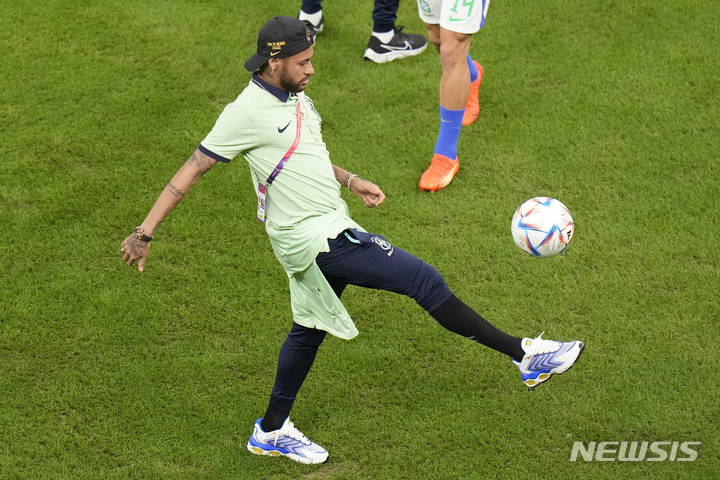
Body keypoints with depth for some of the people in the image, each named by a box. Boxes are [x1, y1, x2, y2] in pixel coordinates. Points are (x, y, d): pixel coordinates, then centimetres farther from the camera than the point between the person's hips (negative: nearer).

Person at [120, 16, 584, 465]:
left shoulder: (294, 96, 9)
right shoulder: (248, 112, -18)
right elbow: (193, 169, -14)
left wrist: (351, 180, 18)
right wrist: (145, 232, -14)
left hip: (329, 230, 10)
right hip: (316, 238, -10)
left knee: (310, 327, 21)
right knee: (424, 280, -10)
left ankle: (272, 432, 36)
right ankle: (526, 354, -3)